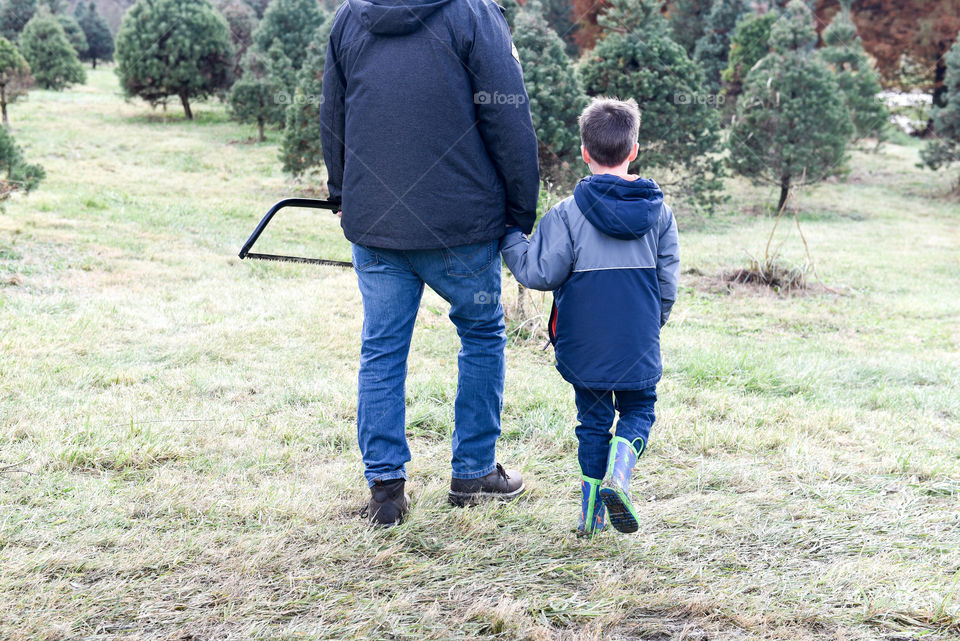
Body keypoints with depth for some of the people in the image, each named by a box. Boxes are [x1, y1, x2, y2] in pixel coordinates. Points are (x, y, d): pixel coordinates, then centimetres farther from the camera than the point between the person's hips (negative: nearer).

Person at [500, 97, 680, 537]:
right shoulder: (658, 212, 0)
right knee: (638, 408, 18)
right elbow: (668, 282, 5)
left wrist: (509, 234, 2)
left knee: (592, 417, 13)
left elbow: (540, 273, -12)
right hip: (638, 344, 1)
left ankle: (591, 513, 12)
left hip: (583, 343, -1)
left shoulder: (569, 213, -10)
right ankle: (619, 469, -10)